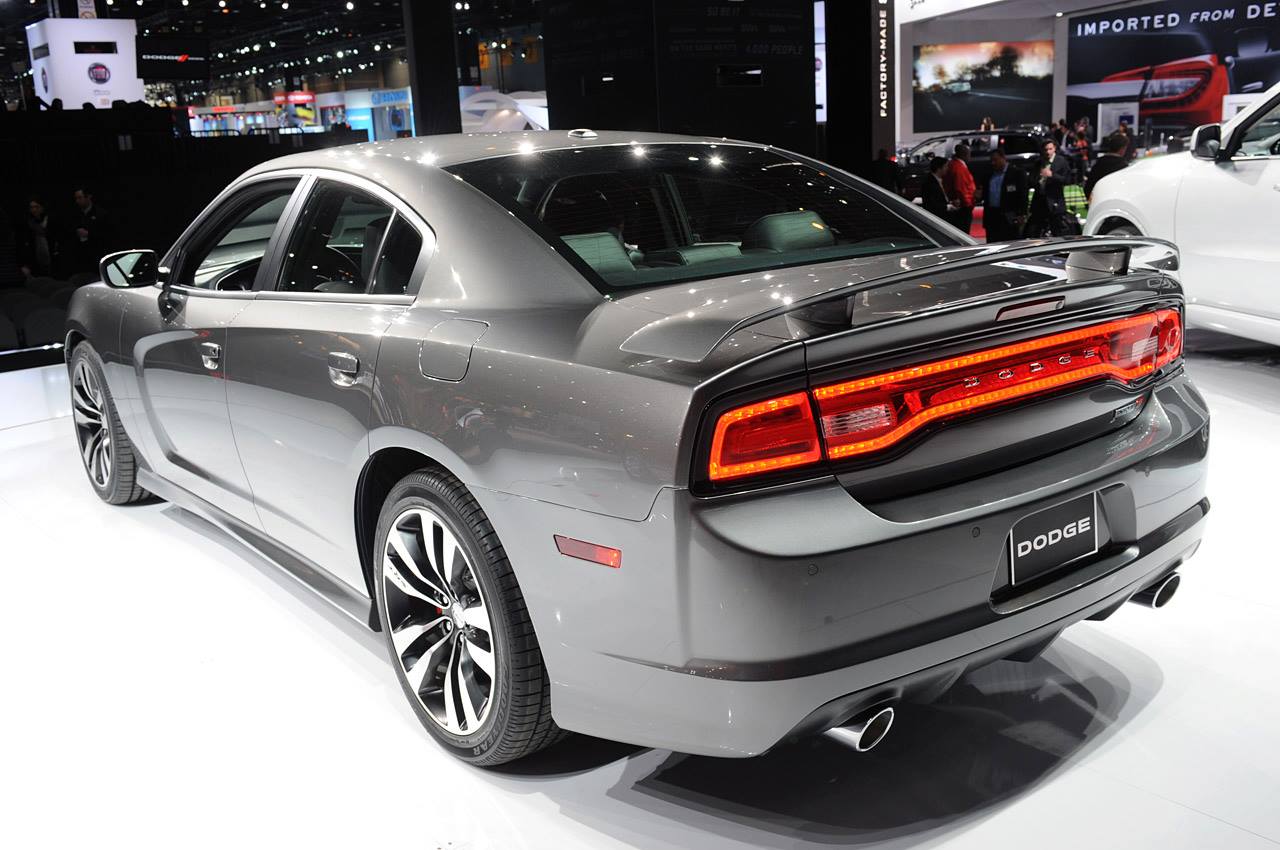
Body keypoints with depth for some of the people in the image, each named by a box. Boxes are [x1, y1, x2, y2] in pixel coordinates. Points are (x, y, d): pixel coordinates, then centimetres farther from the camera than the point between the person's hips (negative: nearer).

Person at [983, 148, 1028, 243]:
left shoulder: (1017, 174, -2)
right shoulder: (990, 175, 16)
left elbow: (1022, 196, -6)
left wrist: (1022, 215, -13)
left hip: (1009, 218, -6)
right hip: (992, 218, 6)